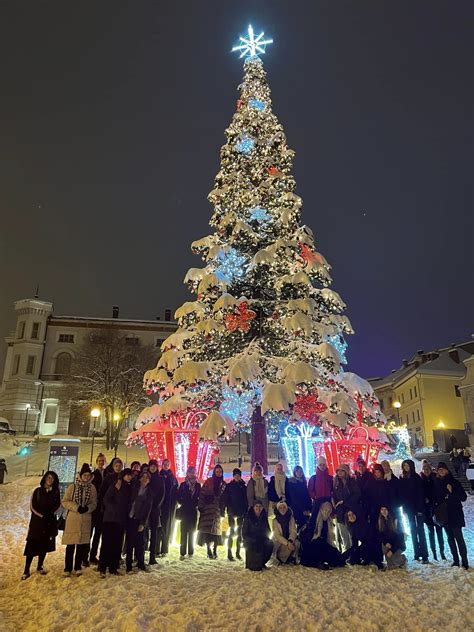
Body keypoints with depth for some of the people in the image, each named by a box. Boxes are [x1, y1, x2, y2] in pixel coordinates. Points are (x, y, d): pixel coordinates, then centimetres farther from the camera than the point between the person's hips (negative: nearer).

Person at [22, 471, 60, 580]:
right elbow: (32, 506, -4)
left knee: (45, 545, 7)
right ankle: (26, 570, 2)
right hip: (37, 522, -2)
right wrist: (42, 515, -13)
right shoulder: (38, 491, -3)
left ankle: (40, 567, 21)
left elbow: (58, 505, 6)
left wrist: (51, 514, -10)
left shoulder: (56, 492, 3)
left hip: (50, 522, 2)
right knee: (32, 545, -5)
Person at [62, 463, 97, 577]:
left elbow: (94, 503, 6)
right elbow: (65, 502, -3)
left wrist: (88, 508, -15)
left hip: (86, 520, 2)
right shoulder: (72, 487, -2)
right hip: (72, 519, -2)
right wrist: (76, 507, -16)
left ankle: (78, 567, 23)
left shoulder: (92, 488, 3)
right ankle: (67, 569, 14)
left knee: (82, 544, 8)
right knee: (70, 545, 1)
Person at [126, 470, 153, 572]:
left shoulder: (149, 493, 4)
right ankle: (128, 565, 11)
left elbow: (148, 509, -1)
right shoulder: (134, 488, 6)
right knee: (130, 542, 2)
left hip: (140, 520, 0)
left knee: (140, 542, 3)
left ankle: (140, 564, 18)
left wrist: (143, 523, -6)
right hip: (130, 518, 0)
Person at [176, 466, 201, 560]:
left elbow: (200, 497, 7)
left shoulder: (198, 485, 8)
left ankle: (191, 552, 10)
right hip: (184, 511, -1)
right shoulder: (183, 484, 6)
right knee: (183, 532, -3)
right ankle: (182, 553, -1)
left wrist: (196, 504, -6)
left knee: (192, 532, 4)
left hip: (193, 511, 1)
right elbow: (179, 496, 4)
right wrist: (182, 503, -7)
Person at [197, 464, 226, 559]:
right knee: (207, 529, -9)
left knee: (217, 529, 1)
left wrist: (222, 510, 4)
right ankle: (209, 551, -5)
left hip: (217, 509, 3)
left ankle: (215, 551, 8)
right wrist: (201, 506, -10)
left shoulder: (223, 484, 10)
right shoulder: (208, 482, 1)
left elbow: (223, 498, 11)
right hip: (208, 508, -3)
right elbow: (202, 494, -3)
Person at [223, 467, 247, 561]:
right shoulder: (228, 486, 3)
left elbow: (246, 500, 6)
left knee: (240, 532, 5)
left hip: (241, 512, 2)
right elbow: (226, 499, -1)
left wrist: (245, 511, -3)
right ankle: (229, 553, -1)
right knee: (231, 532, -5)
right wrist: (228, 509, -11)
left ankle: (238, 553, 13)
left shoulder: (243, 486, 7)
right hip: (231, 512, -2)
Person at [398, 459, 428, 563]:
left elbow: (420, 494, -10)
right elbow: (401, 494, 7)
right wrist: (404, 508, 3)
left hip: (418, 507, -4)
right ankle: (417, 553, 16)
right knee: (413, 530, 9)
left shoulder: (416, 477, -7)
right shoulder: (401, 479, 5)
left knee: (420, 530, -4)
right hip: (409, 507, 4)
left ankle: (424, 555, -1)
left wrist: (420, 508, -15)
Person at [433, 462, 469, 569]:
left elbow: (463, 497, -9)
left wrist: (452, 492, -22)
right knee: (450, 538, 11)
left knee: (458, 537, -5)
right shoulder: (436, 483, 6)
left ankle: (464, 561, 2)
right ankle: (455, 560, 20)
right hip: (443, 515, 5)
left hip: (455, 514, -5)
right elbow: (435, 499, 12)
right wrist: (435, 511, 5)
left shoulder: (454, 482, -7)